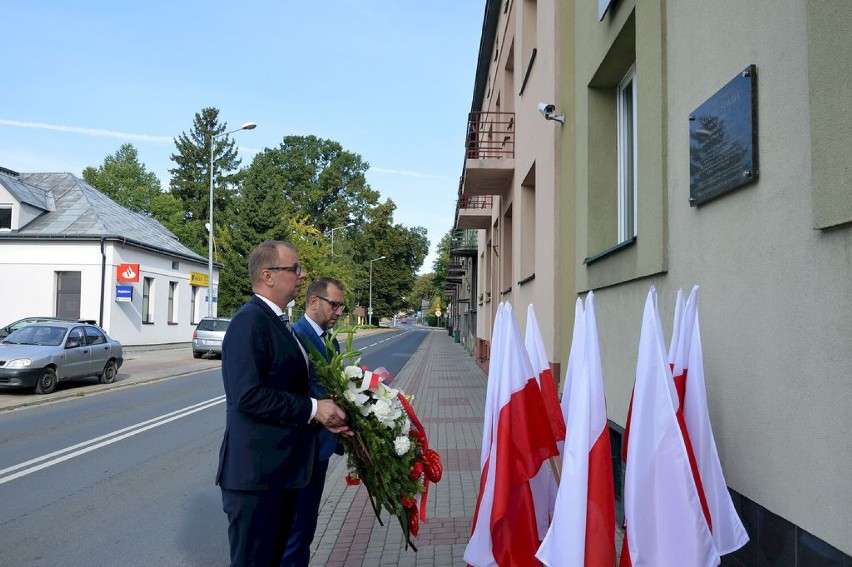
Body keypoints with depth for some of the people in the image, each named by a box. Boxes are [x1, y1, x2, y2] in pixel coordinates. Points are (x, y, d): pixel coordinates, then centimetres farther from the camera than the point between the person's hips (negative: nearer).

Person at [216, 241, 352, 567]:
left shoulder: (278, 322, 12)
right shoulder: (250, 321, -18)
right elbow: (248, 395, -26)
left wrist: (324, 415, 3)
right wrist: (312, 409, -19)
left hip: (282, 466, 10)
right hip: (256, 470, -9)